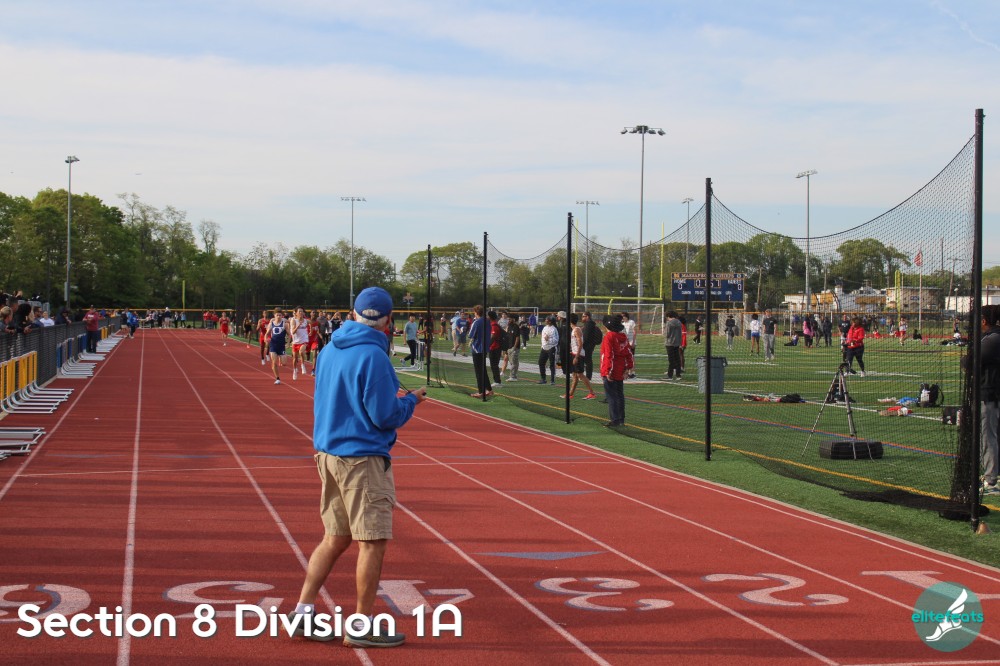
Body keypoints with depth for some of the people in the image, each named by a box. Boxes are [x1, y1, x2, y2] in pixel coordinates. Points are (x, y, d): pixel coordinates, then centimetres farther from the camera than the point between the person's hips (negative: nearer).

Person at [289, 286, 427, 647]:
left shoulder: (329, 351, 8)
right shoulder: (373, 356, -17)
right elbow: (386, 416, -17)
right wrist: (411, 401, 2)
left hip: (328, 453, 8)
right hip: (362, 458, -8)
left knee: (335, 538, 16)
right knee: (373, 541, 1)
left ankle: (302, 613, 17)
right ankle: (362, 627, 7)